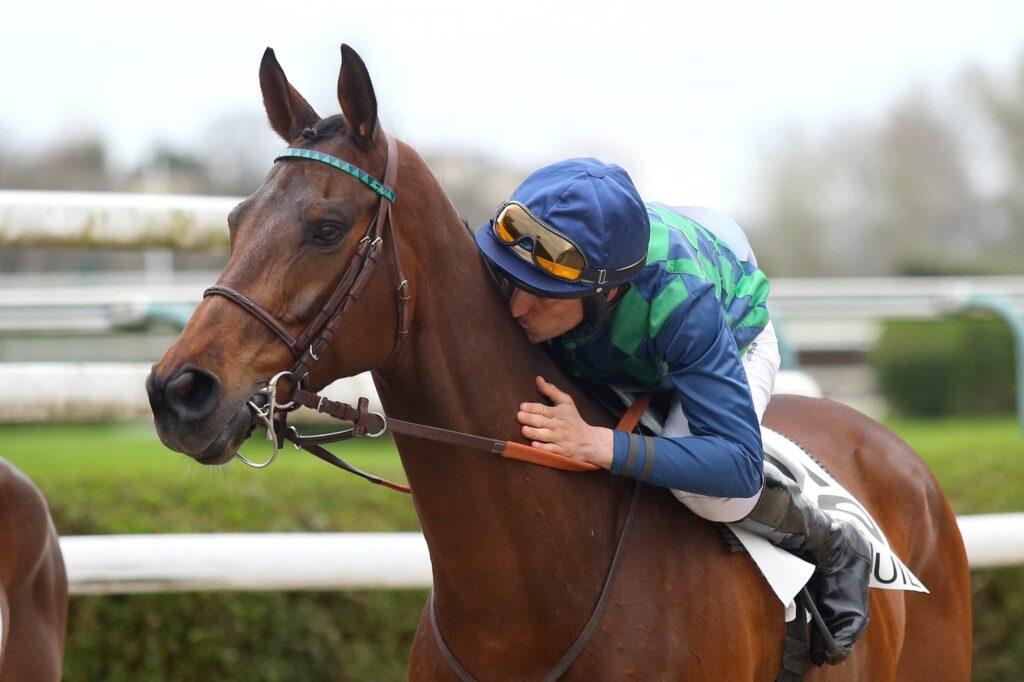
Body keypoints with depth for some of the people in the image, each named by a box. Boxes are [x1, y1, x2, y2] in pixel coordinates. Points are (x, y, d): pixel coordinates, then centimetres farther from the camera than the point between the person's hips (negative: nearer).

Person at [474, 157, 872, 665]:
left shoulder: (679, 299, -49)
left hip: (731, 335, -5)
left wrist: (600, 444, -59)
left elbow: (739, 463, -49)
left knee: (712, 495, -32)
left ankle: (832, 551, -1)